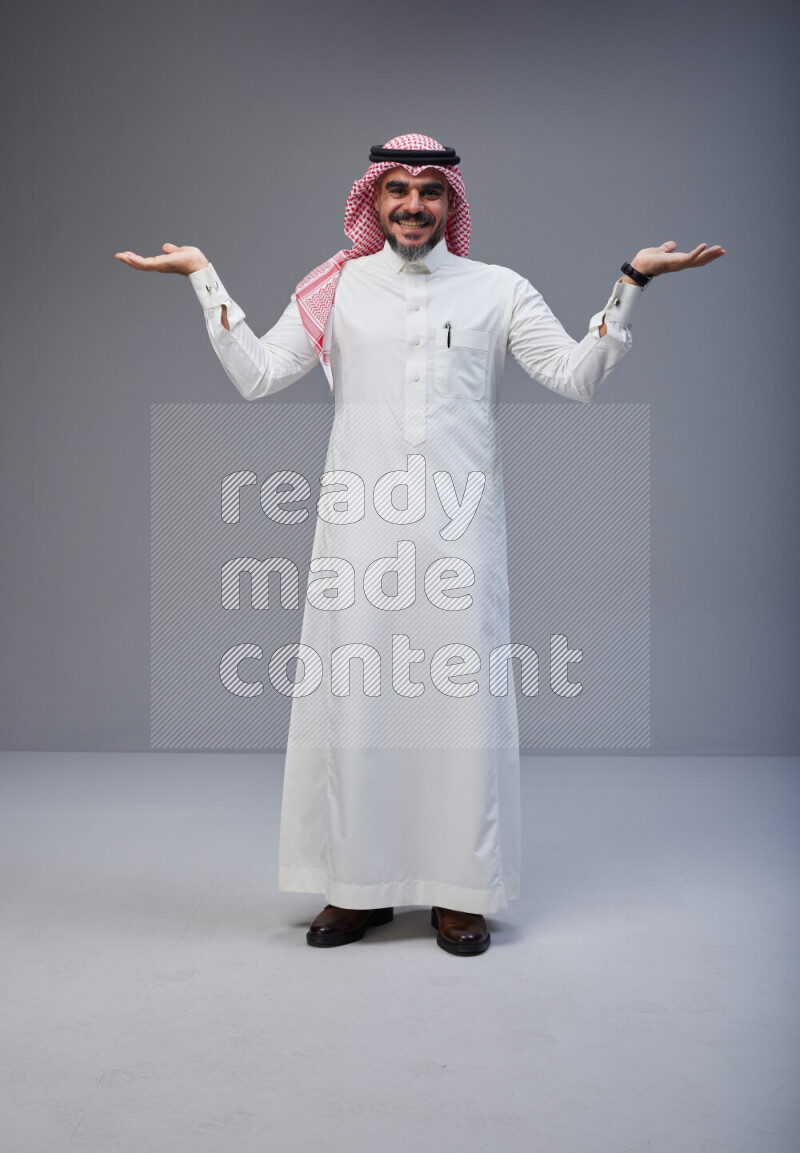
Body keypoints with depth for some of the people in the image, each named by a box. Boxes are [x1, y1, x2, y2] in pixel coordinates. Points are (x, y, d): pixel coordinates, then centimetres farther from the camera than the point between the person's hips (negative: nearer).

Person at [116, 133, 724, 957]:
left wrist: (631, 282, -3)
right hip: (359, 526, 1)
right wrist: (202, 274, 2)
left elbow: (578, 376, 4)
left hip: (458, 527, 0)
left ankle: (461, 893, 13)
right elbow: (256, 375, 4)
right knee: (352, 695, 2)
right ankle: (358, 886, 15)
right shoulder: (338, 288, 11)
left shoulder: (497, 290, 11)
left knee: (461, 695, 0)